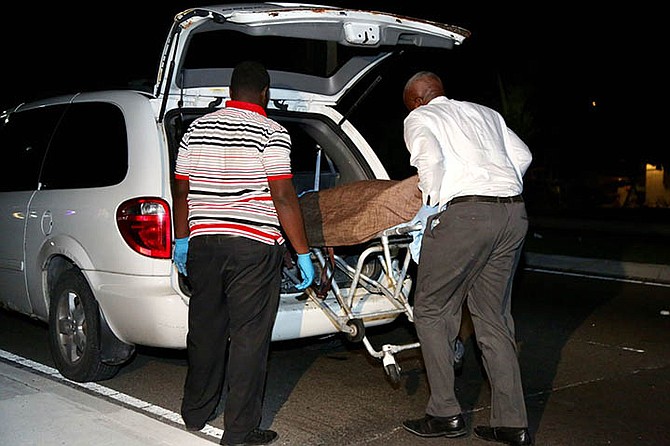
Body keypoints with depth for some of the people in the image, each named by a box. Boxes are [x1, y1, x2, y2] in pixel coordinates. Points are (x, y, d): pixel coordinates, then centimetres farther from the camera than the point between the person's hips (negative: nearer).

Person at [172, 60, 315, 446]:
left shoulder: (198, 128, 10)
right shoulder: (271, 133, -7)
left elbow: (182, 191, 12)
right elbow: (284, 199, -13)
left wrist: (182, 240, 22)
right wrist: (304, 254, -8)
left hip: (203, 243, 6)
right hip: (254, 247, -5)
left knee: (205, 330, 17)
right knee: (249, 337, 1)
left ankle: (196, 413, 32)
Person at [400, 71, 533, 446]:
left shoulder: (419, 118, 9)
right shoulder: (485, 113, 27)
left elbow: (431, 159, -11)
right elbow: (522, 155, 21)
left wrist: (433, 203, 1)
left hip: (464, 214, -6)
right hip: (514, 214, 7)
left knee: (432, 312, 7)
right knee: (495, 318, 12)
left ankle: (446, 414, 7)